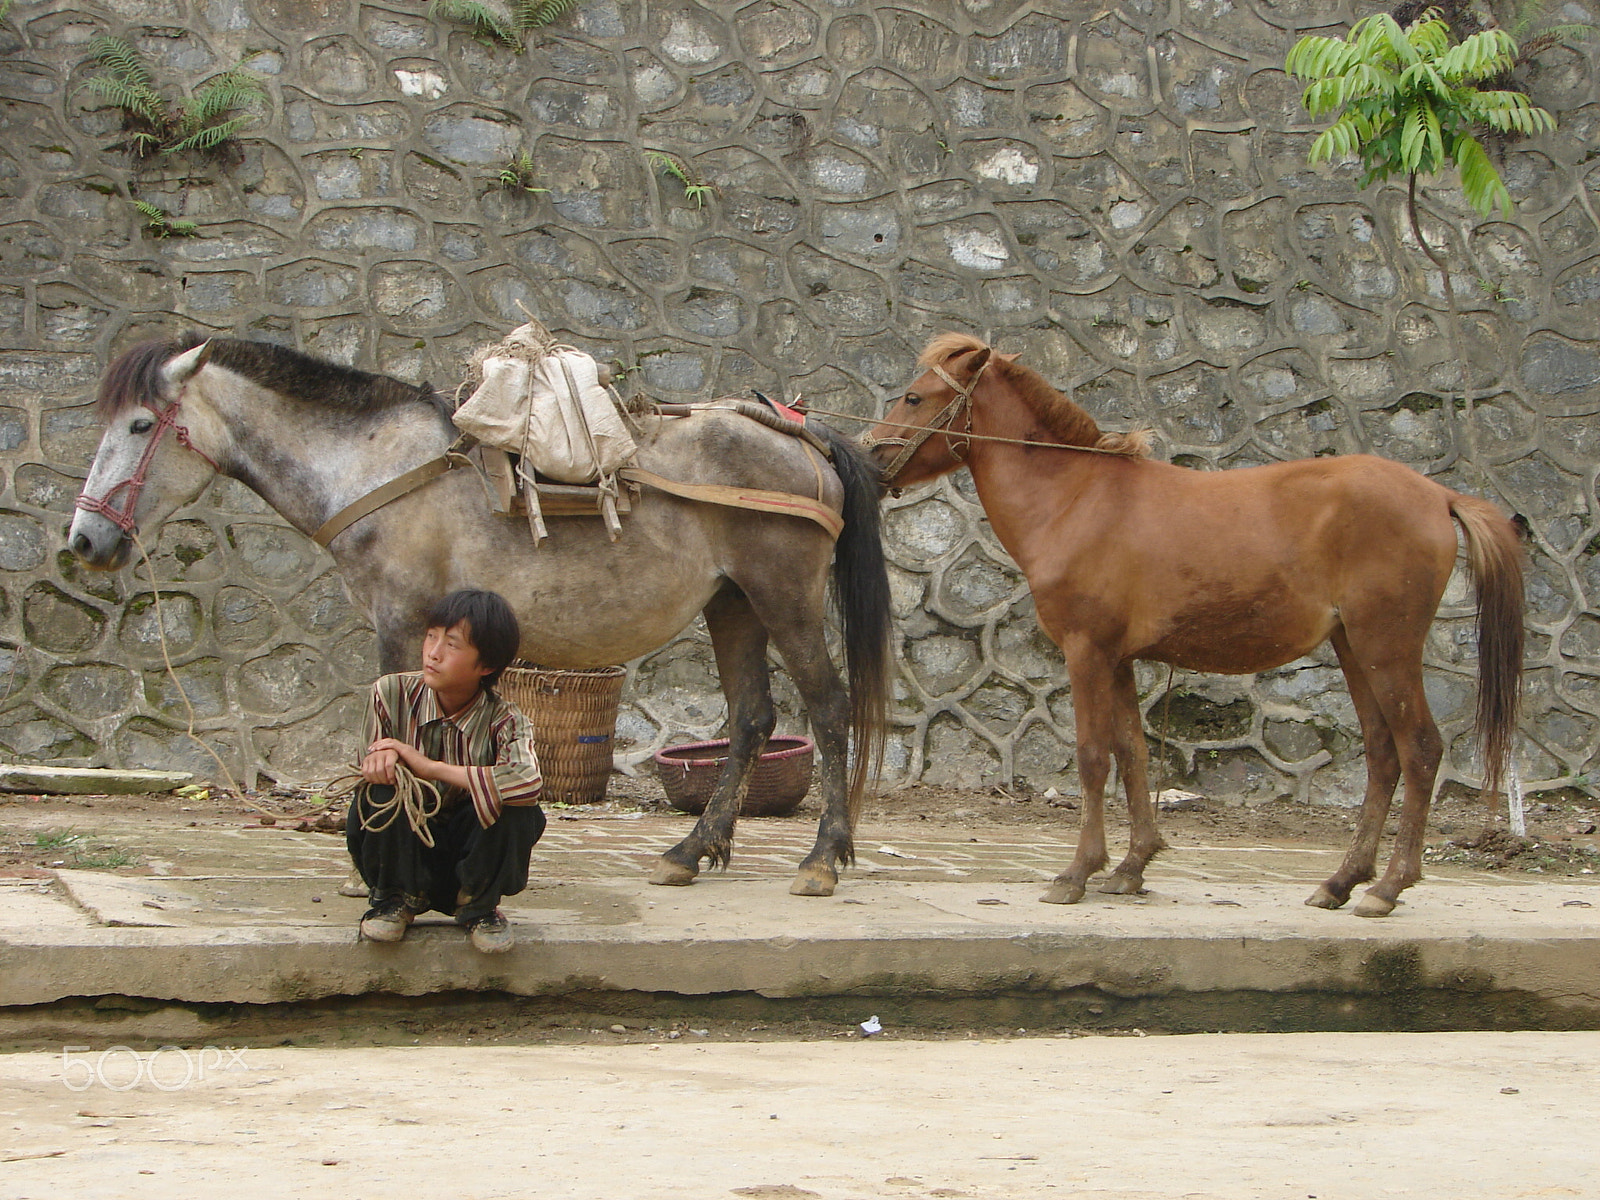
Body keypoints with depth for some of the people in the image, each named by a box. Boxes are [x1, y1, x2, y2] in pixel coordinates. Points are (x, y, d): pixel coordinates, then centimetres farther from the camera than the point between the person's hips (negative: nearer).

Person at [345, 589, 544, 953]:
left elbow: (528, 782, -40)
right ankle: (396, 899, -2)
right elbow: (371, 773, -8)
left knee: (520, 812, -29)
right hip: (404, 860, 1)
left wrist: (429, 767, -38)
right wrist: (383, 761, -35)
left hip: (467, 859, -1)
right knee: (382, 789, -29)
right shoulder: (392, 694, -13)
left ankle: (478, 906, -1)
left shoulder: (503, 721, -18)